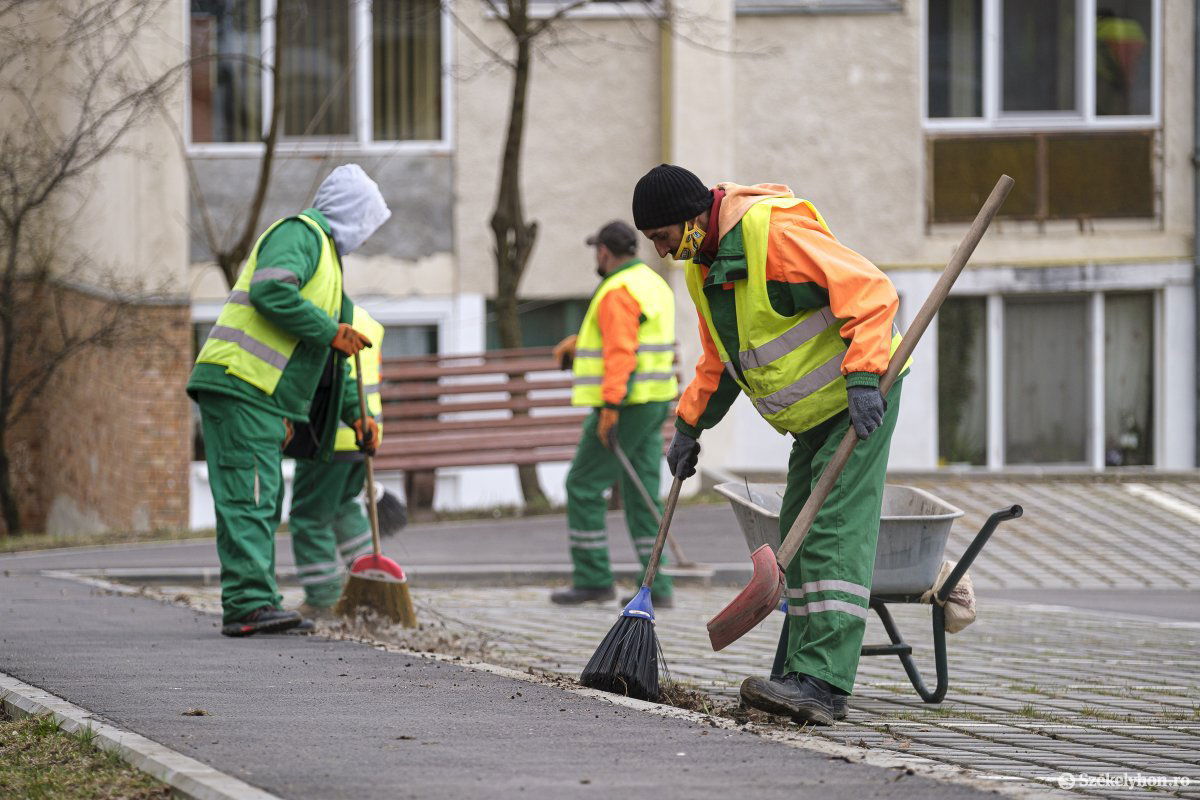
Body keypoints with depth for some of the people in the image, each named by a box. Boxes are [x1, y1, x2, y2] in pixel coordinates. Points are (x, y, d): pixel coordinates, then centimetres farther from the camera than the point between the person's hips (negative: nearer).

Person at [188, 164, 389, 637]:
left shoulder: (323, 252, 29)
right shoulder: (299, 234, -3)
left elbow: (326, 362, 32)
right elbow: (271, 292, -23)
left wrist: (356, 415, 27)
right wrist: (330, 332, -15)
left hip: (260, 399, 11)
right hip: (239, 386, -11)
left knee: (262, 504, 11)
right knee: (248, 499, -14)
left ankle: (252, 604, 14)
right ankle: (249, 604, -19)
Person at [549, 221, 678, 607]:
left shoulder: (617, 292, -15)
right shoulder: (654, 285, 16)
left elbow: (620, 351, -25)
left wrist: (610, 407, -29)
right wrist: (579, 341, 40)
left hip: (624, 404, -9)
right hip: (654, 402, 9)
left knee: (584, 486, 0)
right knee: (642, 495, 7)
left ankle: (593, 579, 1)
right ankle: (657, 587, 0)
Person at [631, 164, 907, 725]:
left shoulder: (774, 232, -22)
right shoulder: (702, 266, 9)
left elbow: (870, 290, -26)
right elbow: (719, 360, 24)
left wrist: (862, 378, -33)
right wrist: (689, 426, 19)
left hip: (861, 396, -10)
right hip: (813, 411, 10)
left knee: (835, 535, -18)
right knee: (800, 540, 9)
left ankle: (821, 682, -26)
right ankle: (800, 674, 13)